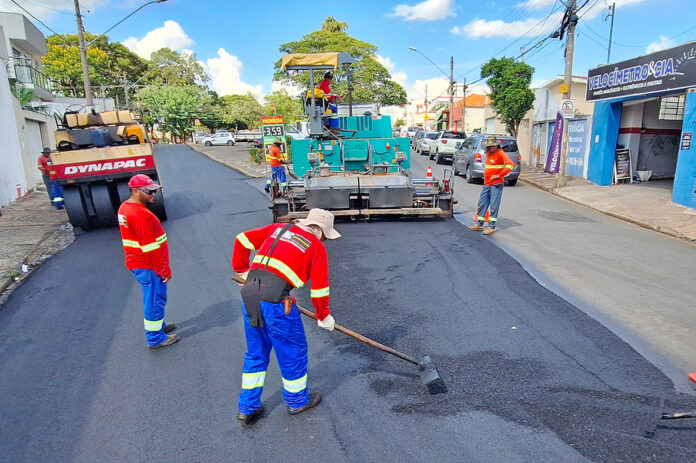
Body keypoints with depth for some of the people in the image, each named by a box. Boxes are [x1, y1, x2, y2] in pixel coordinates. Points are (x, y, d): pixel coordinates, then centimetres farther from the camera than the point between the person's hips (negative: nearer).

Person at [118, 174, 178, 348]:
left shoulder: (125, 208, 8)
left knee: (153, 298, 24)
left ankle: (158, 325, 41)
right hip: (148, 267, -10)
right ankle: (155, 338, 17)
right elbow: (150, 247, -24)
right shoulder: (140, 214, -25)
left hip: (138, 263, 10)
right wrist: (164, 270, -16)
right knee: (155, 300, 3)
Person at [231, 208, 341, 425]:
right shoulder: (316, 247, 3)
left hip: (249, 296, 6)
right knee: (293, 351, 16)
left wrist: (242, 269, 28)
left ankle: (247, 408, 32)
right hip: (275, 302, -6)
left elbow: (243, 239, 17)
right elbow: (319, 288, 4)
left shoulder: (277, 229, 17)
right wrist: (324, 317, 18)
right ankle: (298, 401, 36)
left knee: (255, 352, 22)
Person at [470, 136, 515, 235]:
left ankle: (492, 227, 3)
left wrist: (499, 175, -19)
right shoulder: (488, 153, 14)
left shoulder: (500, 153, -11)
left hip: (496, 184, -8)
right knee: (482, 204, 11)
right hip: (486, 184, 8)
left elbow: (510, 165, -23)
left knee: (493, 206, -3)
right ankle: (479, 224, 21)